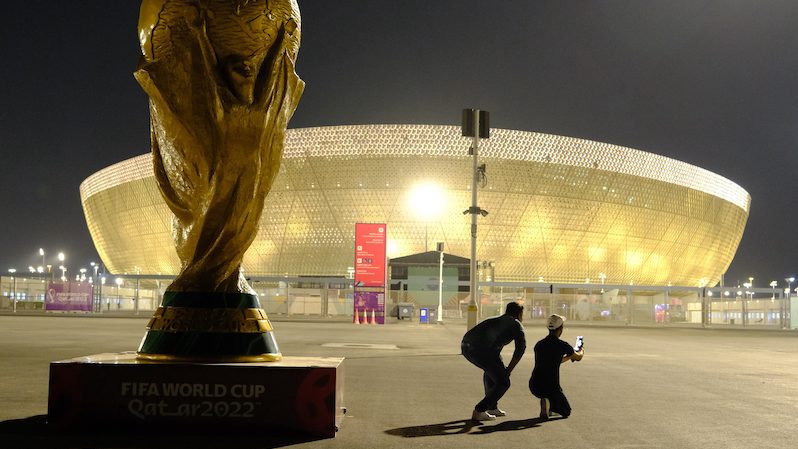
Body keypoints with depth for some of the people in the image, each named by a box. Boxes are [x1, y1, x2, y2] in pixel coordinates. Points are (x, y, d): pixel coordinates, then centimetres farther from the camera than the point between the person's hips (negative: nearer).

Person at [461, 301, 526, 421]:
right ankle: (478, 411, 4)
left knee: (491, 370, 34)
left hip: (465, 345, 8)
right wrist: (508, 370, 4)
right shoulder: (516, 324, 16)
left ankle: (492, 407, 37)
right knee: (503, 382, 7)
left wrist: (501, 369, 45)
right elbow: (521, 346, 1)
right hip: (482, 350, -8)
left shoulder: (495, 320, 37)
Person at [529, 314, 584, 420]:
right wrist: (582, 351, 38)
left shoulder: (539, 344, 10)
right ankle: (549, 403, -12)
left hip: (534, 386, 6)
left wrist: (569, 356, 40)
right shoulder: (562, 345, -7)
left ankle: (547, 403, 15)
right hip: (551, 387, -6)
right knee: (566, 411, 17)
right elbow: (578, 357, 14)